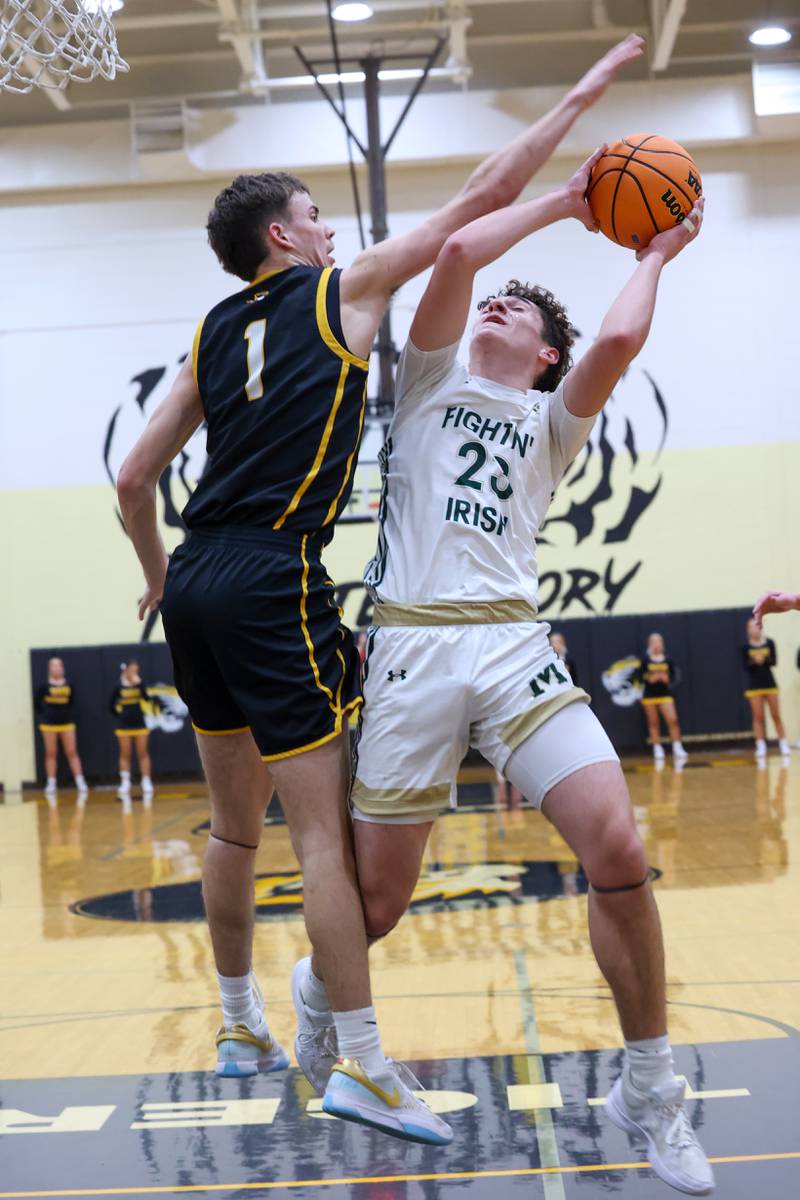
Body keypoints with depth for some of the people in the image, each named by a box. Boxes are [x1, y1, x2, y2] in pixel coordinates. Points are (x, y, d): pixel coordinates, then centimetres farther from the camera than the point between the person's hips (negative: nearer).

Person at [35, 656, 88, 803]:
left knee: (72, 753, -1)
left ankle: (81, 783, -3)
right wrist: (44, 716, 0)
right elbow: (36, 703, 2)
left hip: (67, 723, 1)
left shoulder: (69, 685, 0)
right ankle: (51, 784, 12)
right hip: (49, 724, -1)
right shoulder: (45, 686, -7)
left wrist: (70, 715, 6)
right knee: (51, 754, 6)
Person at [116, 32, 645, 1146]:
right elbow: (483, 196, 5)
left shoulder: (216, 330, 17)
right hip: (273, 587, -7)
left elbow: (134, 478, 16)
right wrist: (586, 90, 14)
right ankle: (360, 1064, -4)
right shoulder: (341, 289, 3)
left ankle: (242, 1027, 29)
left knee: (236, 823, 17)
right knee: (326, 828, -6)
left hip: (198, 588, 7)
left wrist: (160, 578, 31)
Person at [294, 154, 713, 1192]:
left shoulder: (552, 420, 19)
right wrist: (563, 202, 14)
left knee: (618, 851, -15)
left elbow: (620, 340, -3)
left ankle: (650, 1091, 4)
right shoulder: (434, 380, 20)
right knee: (376, 900, 2)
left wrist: (652, 258, 15)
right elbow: (456, 251, 3)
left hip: (515, 644, 1)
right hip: (412, 648, 0)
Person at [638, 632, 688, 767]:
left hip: (665, 695, 0)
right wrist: (650, 679, -18)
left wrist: (667, 680, -17)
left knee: (673, 720, -14)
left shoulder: (668, 660, 1)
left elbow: (673, 678, 4)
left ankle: (677, 749, -8)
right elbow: (641, 678, 0)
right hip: (649, 695, 0)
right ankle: (658, 752, 15)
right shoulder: (645, 660, -1)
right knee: (653, 723, 6)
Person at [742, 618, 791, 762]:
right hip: (754, 685, -1)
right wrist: (754, 661, -23)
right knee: (758, 717, -2)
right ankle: (761, 747, 1)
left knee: (776, 716, 4)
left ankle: (784, 745, 10)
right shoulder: (746, 647, -2)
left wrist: (764, 659, -23)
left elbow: (774, 661, -4)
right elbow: (745, 666, -4)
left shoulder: (769, 643, 0)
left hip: (769, 683, 1)